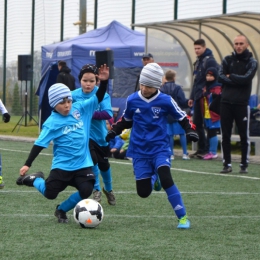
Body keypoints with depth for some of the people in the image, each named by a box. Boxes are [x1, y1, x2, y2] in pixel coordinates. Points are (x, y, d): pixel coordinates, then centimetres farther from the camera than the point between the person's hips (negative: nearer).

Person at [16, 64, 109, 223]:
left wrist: (104, 81, -17)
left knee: (86, 191, -14)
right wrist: (27, 164, -16)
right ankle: (34, 179, 30)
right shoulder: (52, 122, -12)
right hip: (62, 165, -3)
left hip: (83, 163, 3)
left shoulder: (80, 109, -1)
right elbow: (40, 144, -12)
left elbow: (99, 98, 1)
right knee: (50, 194, -6)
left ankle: (62, 210, 14)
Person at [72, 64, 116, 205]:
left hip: (100, 135, 1)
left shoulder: (102, 95, -17)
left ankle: (108, 189, 47)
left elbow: (108, 114, -28)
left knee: (103, 164, 18)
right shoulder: (74, 95, -13)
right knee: (92, 159, -23)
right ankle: (96, 191, 0)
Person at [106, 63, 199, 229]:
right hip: (140, 151, 3)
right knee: (143, 192, -2)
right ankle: (154, 178, 36)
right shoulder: (132, 100, -1)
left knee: (166, 179, -26)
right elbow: (126, 120, 15)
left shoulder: (165, 101, -7)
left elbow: (182, 117, 4)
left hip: (160, 148, -3)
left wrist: (190, 130, -14)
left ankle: (183, 217, -13)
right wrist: (114, 130, -1)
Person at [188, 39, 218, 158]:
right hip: (198, 98, 9)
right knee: (197, 123, 10)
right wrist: (192, 97, 21)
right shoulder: (198, 61, 18)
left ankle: (206, 149, -2)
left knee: (206, 124, -6)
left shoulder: (210, 61, -11)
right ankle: (201, 149, 16)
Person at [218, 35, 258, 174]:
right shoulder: (227, 60, 10)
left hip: (242, 103, -3)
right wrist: (238, 81, -11)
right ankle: (227, 164, 11)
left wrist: (230, 76, -4)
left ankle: (244, 164, 7)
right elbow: (221, 77, -4)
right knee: (225, 135, 4)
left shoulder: (251, 62, 3)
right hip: (226, 102, 3)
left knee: (244, 136, 0)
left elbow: (246, 79, -13)